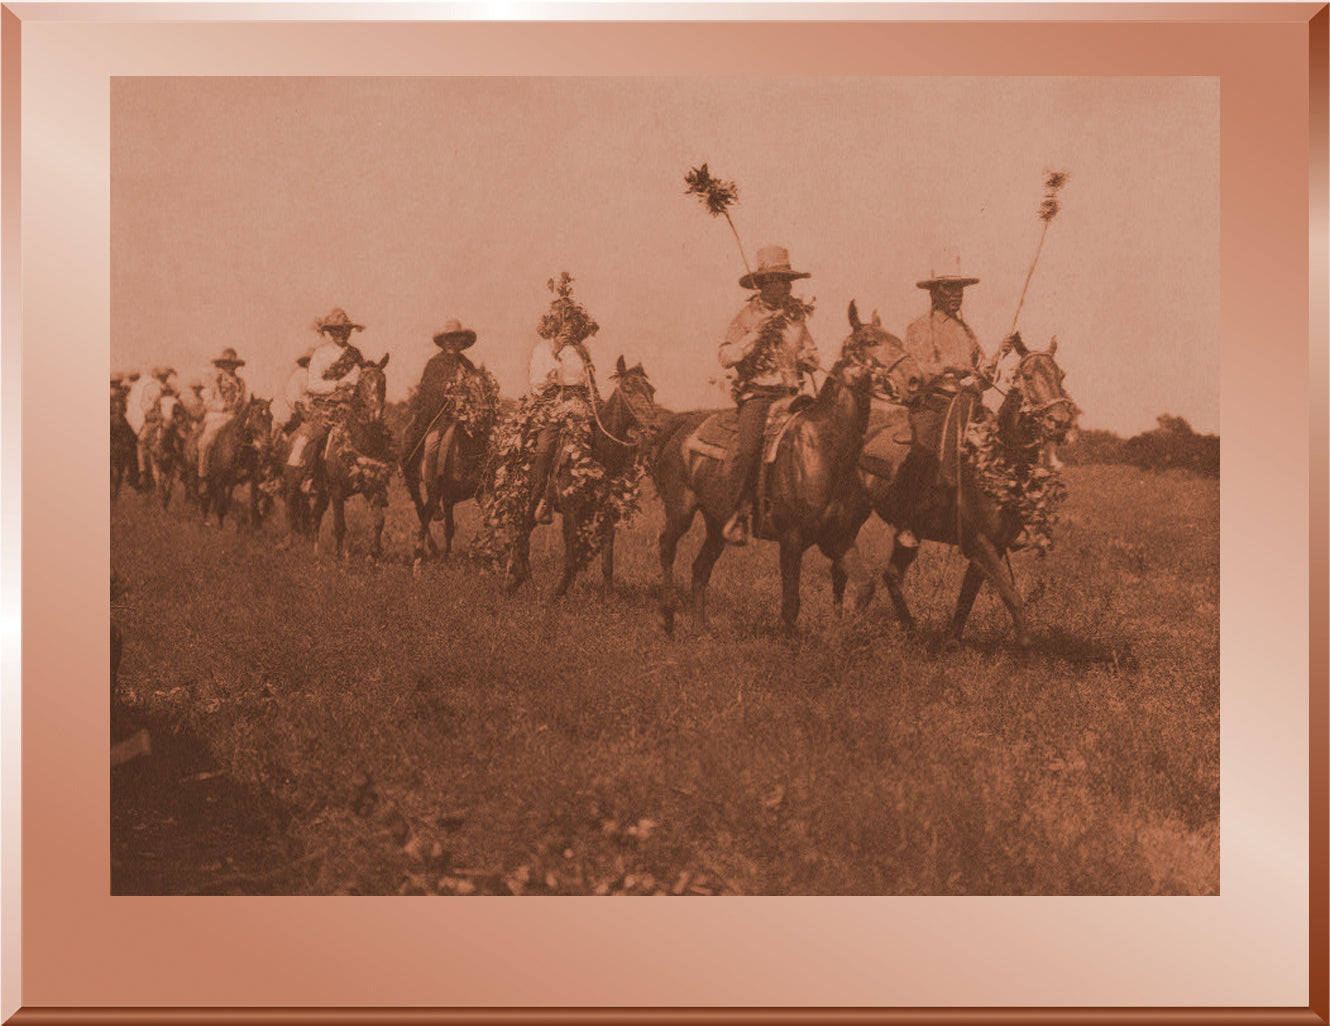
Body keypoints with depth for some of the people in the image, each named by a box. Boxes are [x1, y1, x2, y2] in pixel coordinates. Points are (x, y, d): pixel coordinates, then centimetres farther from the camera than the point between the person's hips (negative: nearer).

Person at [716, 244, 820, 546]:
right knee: (750, 448, -27)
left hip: (790, 393, 5)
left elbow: (811, 352, 27)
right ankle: (740, 513, -14)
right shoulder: (746, 317, 2)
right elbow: (726, 357, -8)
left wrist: (807, 359, 3)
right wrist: (757, 335, -16)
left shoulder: (796, 315, 15)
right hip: (756, 393, -5)